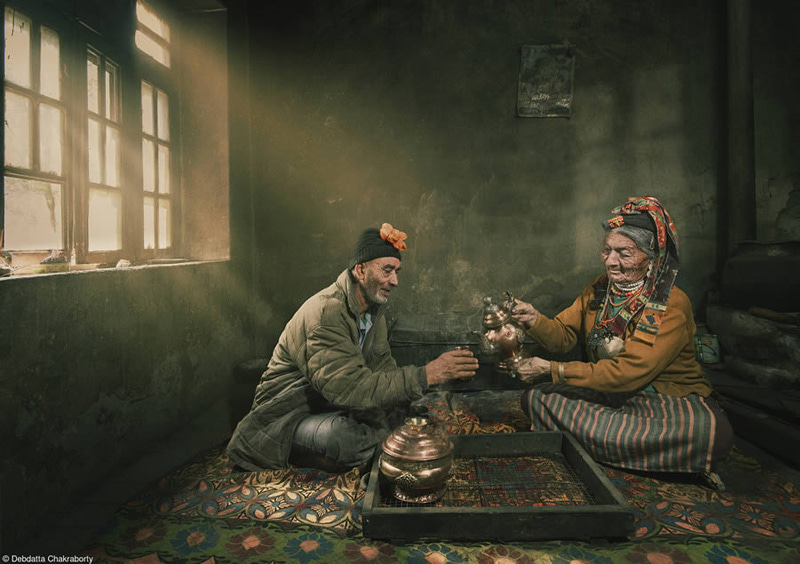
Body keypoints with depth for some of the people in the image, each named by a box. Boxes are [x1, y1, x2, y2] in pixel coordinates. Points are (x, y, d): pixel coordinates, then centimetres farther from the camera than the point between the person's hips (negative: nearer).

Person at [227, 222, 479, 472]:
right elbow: (349, 388, -37)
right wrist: (425, 375, -39)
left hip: (333, 402, 8)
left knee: (401, 404, -9)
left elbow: (382, 366, 1)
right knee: (348, 437, -36)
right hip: (289, 413, -8)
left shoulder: (374, 306, 2)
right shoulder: (326, 312, -28)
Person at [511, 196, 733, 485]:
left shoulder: (673, 306, -20)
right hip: (611, 395, 6)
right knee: (536, 397, -10)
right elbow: (564, 334, 0)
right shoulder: (599, 288, 2)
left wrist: (552, 370, -25)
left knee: (712, 429, -39)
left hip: (671, 402, -6)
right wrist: (535, 321, -23)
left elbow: (628, 373, -26)